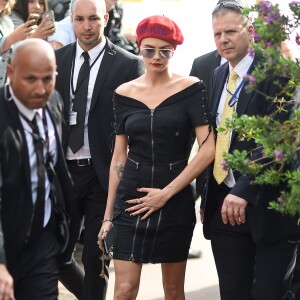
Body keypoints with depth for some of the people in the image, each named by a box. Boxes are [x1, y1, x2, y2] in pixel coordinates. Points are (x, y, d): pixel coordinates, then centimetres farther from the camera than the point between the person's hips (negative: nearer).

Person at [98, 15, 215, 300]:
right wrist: (108, 215, 7)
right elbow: (119, 157, 9)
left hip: (176, 199, -1)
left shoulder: (190, 88, -4)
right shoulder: (124, 93, 5)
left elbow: (208, 150, -10)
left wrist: (166, 193, -13)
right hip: (131, 199, 1)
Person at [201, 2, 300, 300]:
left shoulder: (276, 72, -10)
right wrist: (206, 196, 10)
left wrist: (244, 190, -28)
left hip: (267, 205, -6)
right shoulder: (218, 76, 13)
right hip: (224, 205, 6)